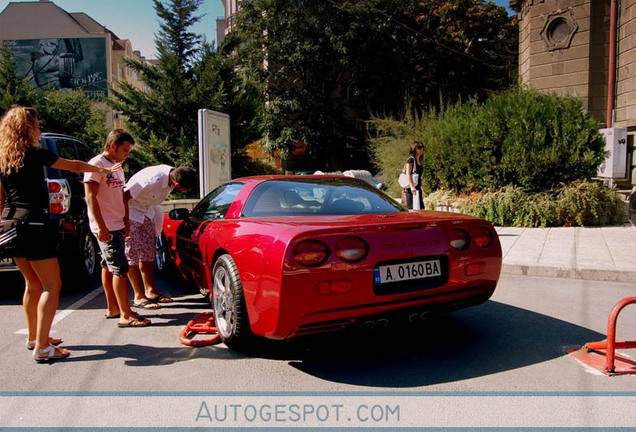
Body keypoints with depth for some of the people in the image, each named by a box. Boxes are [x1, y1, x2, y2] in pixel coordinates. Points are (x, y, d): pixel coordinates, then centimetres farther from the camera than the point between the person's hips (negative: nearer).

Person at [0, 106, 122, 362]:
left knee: (33, 285, 19)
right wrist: (104, 170, 18)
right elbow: (75, 166, 3)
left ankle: (34, 337, 30)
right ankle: (42, 347, -5)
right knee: (52, 286, -2)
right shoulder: (34, 154, -9)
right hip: (35, 226, -8)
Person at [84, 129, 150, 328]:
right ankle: (125, 315, -9)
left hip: (117, 226, 9)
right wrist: (101, 226, -22)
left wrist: (125, 222, 17)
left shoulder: (117, 167, 18)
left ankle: (113, 309, 22)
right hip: (105, 227, -9)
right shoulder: (97, 164, -11)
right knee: (120, 269, -11)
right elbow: (90, 197, -17)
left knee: (109, 267, 14)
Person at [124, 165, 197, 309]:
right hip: (130, 212, -8)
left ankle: (150, 291, 18)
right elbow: (125, 196, -27)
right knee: (132, 254, -5)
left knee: (148, 253, 10)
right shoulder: (152, 181, -36)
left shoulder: (174, 174, -11)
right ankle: (139, 297, 1)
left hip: (147, 212, 8)